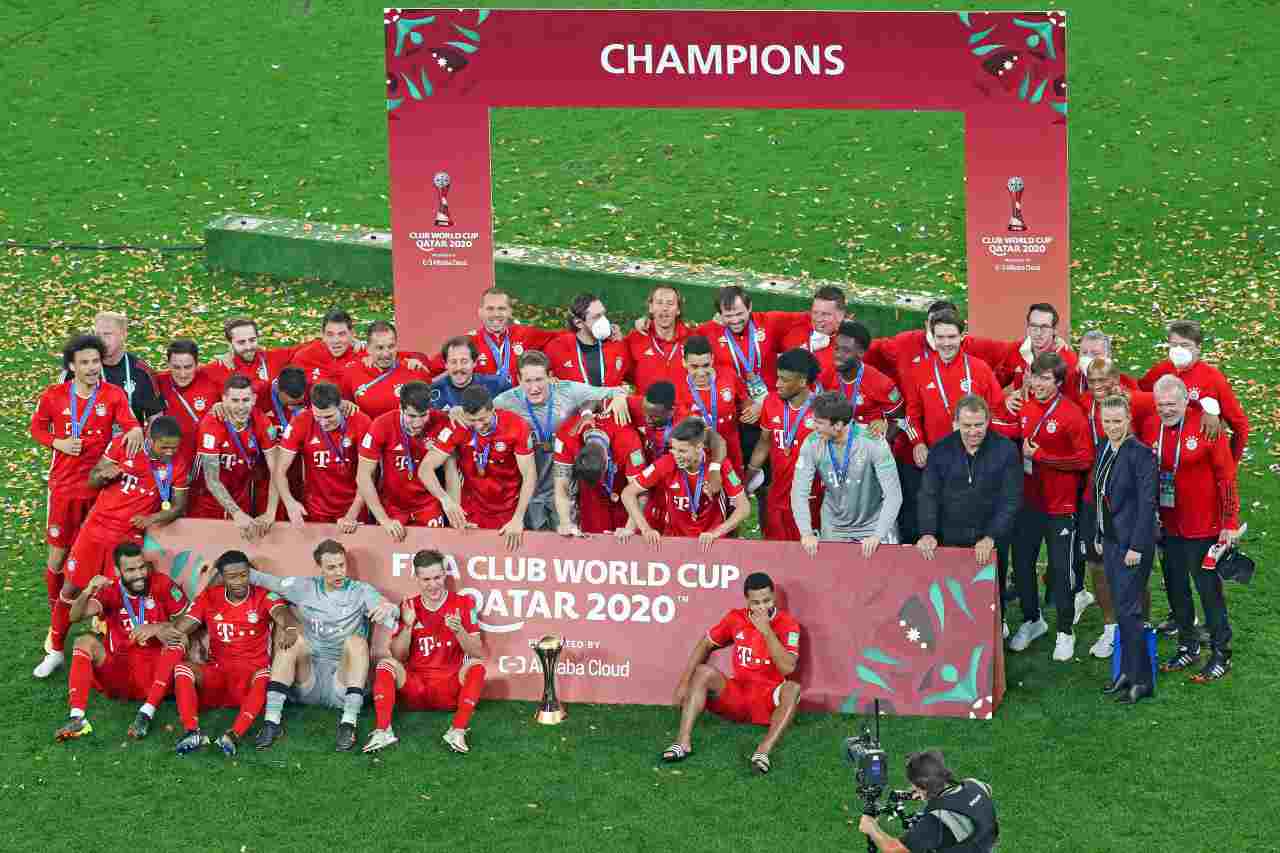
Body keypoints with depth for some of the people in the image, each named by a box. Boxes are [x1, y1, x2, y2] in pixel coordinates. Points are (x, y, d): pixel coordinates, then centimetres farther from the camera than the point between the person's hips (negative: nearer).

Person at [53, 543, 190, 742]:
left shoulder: (161, 584, -1)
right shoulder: (111, 591, 1)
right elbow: (75, 616, -13)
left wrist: (157, 628, -16)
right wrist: (87, 592, -32)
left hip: (156, 675, -1)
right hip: (118, 675, 1)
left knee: (178, 641, -25)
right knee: (85, 641, -19)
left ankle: (146, 714, -33)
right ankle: (76, 718, -32)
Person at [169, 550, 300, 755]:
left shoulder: (264, 596, -2)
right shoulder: (210, 597, 5)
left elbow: (282, 613, -23)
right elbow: (178, 629, 0)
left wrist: (291, 627, -49)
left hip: (251, 676, -3)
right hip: (217, 673, 3)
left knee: (265, 677, -35)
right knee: (182, 668, -24)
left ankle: (233, 735, -49)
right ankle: (192, 732, -37)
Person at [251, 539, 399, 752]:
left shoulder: (361, 591, 2)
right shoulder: (305, 588, 9)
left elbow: (391, 622, -15)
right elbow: (262, 579, 9)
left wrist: (389, 608, -39)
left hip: (344, 679, -2)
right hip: (308, 680, 2)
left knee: (356, 641, -26)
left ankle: (348, 723, -33)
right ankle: (272, 720, -28)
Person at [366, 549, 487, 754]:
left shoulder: (462, 604, 0)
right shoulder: (408, 607, 6)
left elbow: (478, 653, -5)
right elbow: (398, 656, 3)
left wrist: (459, 631, -23)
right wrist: (408, 626, -12)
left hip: (450, 689, -2)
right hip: (415, 687, 2)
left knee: (476, 666, -27)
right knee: (386, 664, -21)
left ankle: (458, 730, -38)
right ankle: (383, 731, -37)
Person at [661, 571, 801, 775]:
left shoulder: (787, 624, -7)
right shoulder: (736, 618, 2)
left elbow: (787, 667, -19)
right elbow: (705, 645, 13)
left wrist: (766, 630, -24)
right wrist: (684, 682, 5)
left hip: (768, 700, -3)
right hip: (736, 695, 3)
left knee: (792, 689, -33)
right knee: (704, 672, -21)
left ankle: (764, 751, -50)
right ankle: (683, 741, -33)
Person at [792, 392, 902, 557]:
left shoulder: (873, 443, -24)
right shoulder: (812, 444, -15)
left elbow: (893, 494, -23)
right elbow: (799, 492, -12)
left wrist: (878, 535, -29)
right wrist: (806, 533, -23)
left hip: (873, 525, -2)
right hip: (834, 529, 2)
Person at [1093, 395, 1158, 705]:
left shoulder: (1140, 453, -15)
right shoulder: (1104, 451, 9)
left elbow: (1147, 503, -16)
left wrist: (1136, 547, -17)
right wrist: (1098, 536, 14)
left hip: (1133, 543, -8)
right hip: (1111, 540, 8)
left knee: (1128, 610, -6)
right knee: (1121, 609, 12)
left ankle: (1141, 680, 2)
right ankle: (1127, 672, 20)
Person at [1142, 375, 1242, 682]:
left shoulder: (1207, 426, -15)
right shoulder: (1151, 428, 0)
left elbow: (1226, 476, -11)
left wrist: (1230, 523, -11)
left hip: (1203, 527, -5)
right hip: (1167, 527, 5)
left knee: (1209, 588, 2)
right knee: (1176, 588, 15)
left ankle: (1222, 654, 13)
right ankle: (1188, 646, 31)